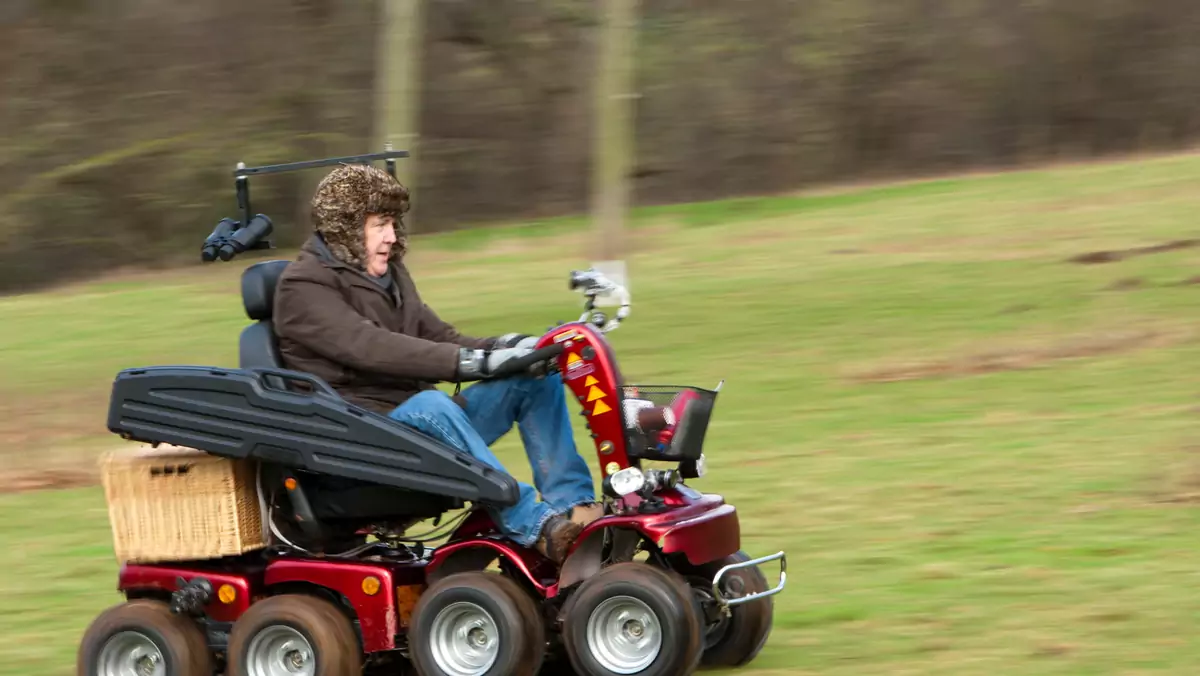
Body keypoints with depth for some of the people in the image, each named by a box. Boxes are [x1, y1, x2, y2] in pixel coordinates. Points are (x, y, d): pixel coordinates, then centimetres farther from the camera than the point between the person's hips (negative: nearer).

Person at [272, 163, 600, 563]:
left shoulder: (390, 274, 19)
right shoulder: (303, 287, -9)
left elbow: (439, 338, 15)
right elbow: (371, 348, -23)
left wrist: (501, 349, -7)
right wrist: (473, 362, -31)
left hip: (420, 422, 8)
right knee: (429, 404, -39)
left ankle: (574, 507, -20)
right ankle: (535, 527, -43)